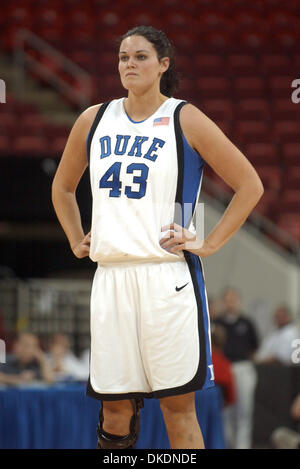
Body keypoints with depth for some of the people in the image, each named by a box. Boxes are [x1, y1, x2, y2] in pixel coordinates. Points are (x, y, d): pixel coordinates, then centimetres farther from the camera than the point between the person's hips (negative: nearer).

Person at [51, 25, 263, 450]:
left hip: (168, 274, -4)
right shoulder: (94, 120, 12)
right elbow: (63, 187, 28)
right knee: (114, 407, 5)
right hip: (111, 275, 4)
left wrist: (209, 244, -5)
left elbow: (250, 185, 0)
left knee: (178, 406, -4)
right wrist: (76, 241, 16)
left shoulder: (186, 121, -1)